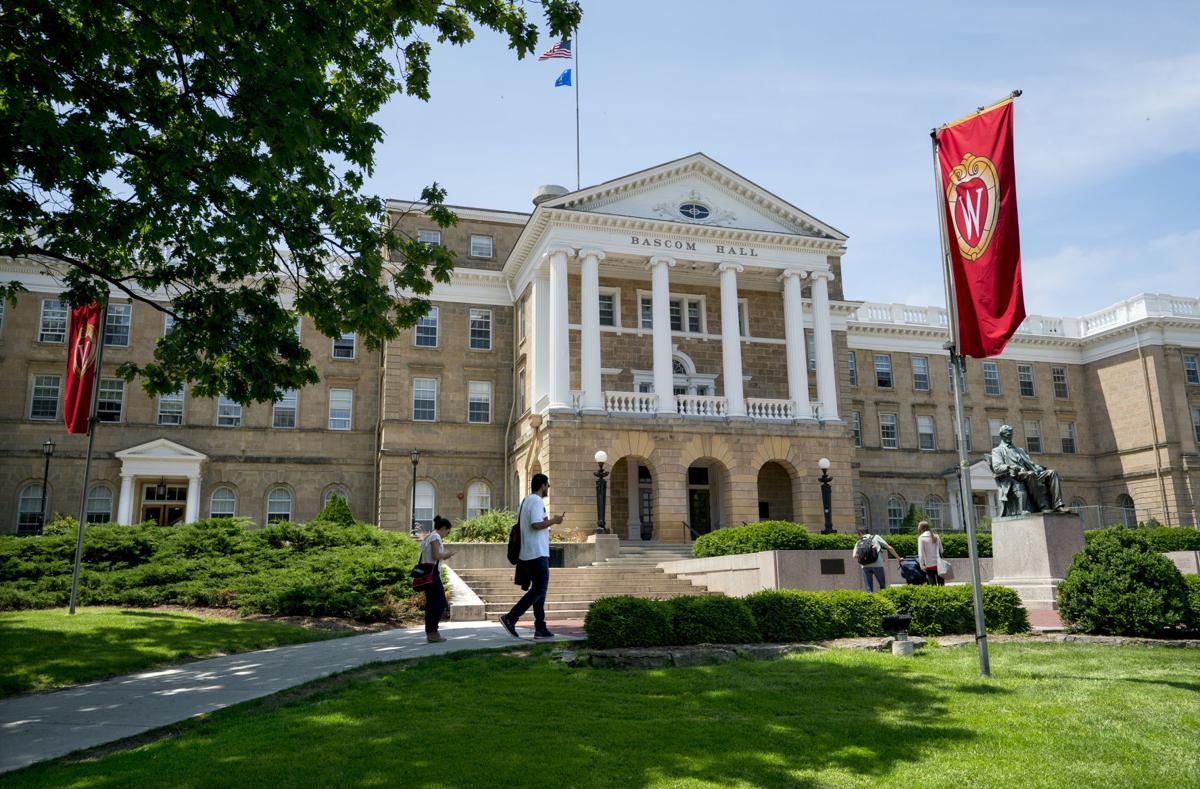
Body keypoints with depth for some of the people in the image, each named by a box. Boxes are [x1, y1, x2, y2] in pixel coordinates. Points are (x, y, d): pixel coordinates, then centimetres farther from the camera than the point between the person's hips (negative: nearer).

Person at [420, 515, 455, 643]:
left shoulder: (428, 537, 19)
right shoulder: (435, 537, -9)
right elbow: (436, 556, -18)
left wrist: (444, 555, 16)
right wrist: (447, 554, -1)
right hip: (433, 573, -10)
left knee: (431, 604, 10)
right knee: (440, 604, -5)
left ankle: (430, 632, 11)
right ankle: (432, 632, -7)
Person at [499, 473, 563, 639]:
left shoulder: (525, 501, 17)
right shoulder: (537, 501, -12)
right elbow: (536, 524, -24)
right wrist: (553, 521, -10)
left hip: (526, 554, 10)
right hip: (537, 553, -10)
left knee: (538, 588, 12)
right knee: (540, 589, -6)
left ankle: (540, 628, 12)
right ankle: (510, 618, -11)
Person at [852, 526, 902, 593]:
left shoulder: (858, 543, 20)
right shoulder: (876, 537, 18)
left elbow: (854, 556, 5)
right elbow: (889, 548, 14)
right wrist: (898, 558, 22)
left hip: (865, 566, 1)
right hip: (877, 565, -1)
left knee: (867, 589, 5)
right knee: (883, 586, 15)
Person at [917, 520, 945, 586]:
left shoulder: (921, 538, -5)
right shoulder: (936, 536, 8)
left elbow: (921, 553, -8)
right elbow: (941, 550, 11)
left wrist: (922, 565, -5)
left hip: (929, 565, -3)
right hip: (939, 564, 4)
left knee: (932, 585, -1)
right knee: (941, 584, 9)